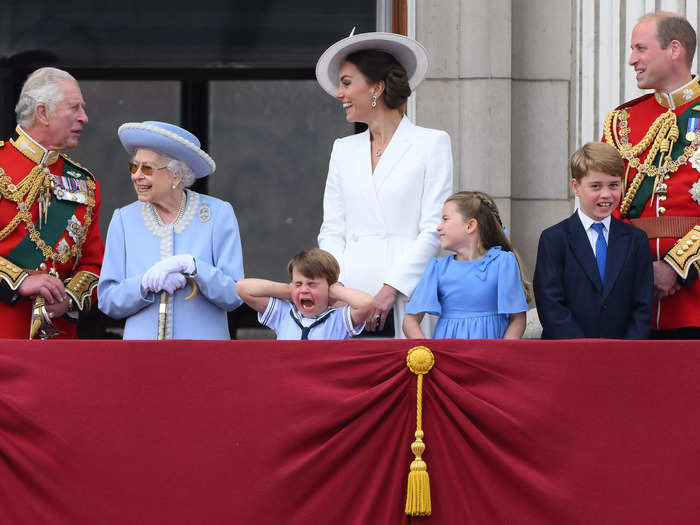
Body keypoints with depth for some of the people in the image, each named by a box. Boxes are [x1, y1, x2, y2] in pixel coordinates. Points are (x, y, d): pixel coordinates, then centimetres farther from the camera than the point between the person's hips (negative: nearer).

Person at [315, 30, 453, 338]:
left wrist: (391, 288, -12)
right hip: (350, 298, 4)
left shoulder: (432, 144, 5)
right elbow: (332, 230, 15)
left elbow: (434, 230, -3)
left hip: (404, 300, -4)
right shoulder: (343, 150, 20)